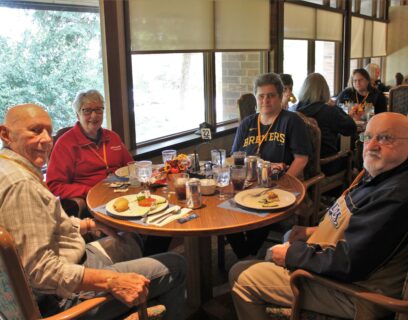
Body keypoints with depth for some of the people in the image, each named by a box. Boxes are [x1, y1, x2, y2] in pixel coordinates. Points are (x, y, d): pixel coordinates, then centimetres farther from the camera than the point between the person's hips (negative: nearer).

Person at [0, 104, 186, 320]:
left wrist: (90, 224, 11)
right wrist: (113, 282, -31)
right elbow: (40, 270, -31)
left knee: (130, 242, 30)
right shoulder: (21, 184, -27)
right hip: (66, 294, -11)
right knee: (175, 266, -7)